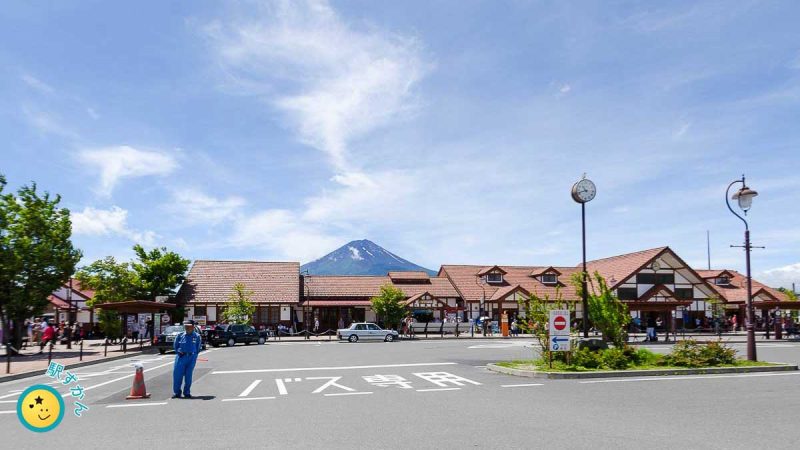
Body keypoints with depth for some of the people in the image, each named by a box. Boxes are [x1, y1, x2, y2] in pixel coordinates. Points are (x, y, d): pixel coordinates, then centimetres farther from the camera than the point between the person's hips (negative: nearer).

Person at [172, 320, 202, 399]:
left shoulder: (197, 336, 6)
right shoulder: (180, 336, 6)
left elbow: (198, 348, 11)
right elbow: (175, 346, 12)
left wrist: (193, 354, -2)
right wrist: (179, 352, -2)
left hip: (191, 357, 0)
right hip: (181, 357, 0)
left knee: (188, 375, 4)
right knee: (177, 374, -4)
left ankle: (187, 393, 14)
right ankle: (176, 392, 7)